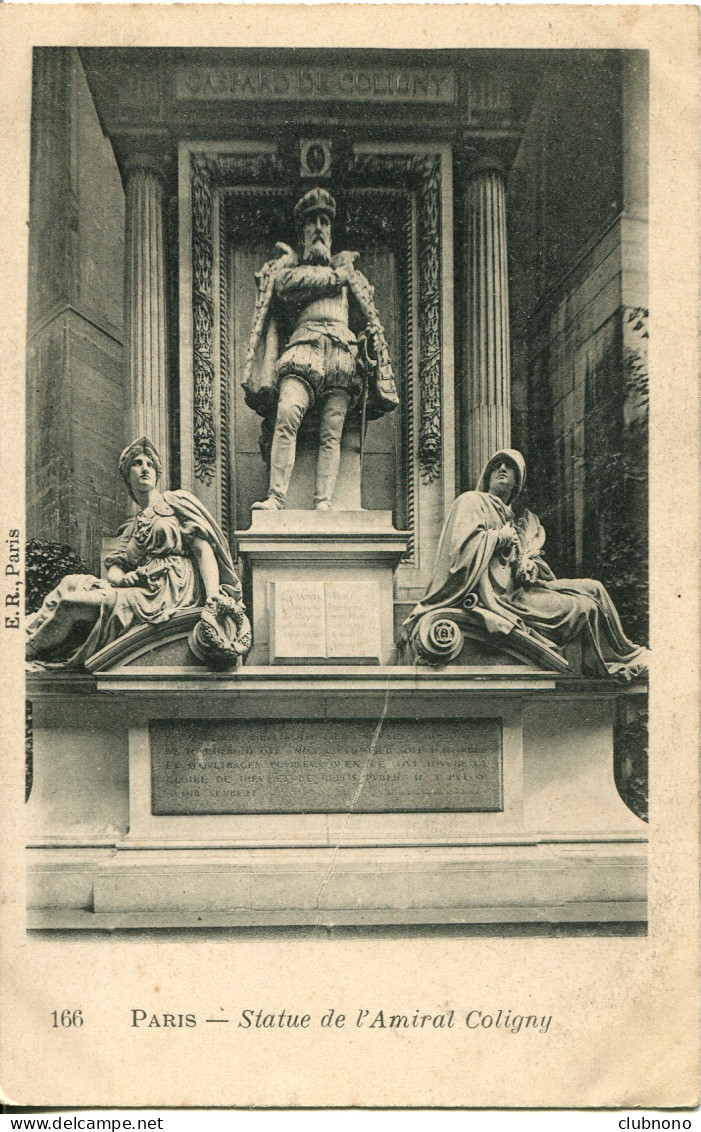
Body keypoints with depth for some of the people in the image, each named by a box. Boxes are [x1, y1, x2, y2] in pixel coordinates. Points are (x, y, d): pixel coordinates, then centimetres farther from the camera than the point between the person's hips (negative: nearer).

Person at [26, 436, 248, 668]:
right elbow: (117, 565, 14)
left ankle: (29, 651, -5)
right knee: (70, 584, -14)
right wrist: (117, 579, -13)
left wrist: (213, 598, -17)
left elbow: (204, 551, -1)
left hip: (172, 593, -6)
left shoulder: (175, 501, 11)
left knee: (72, 604, -19)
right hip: (141, 588, 6)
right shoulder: (131, 528, 29)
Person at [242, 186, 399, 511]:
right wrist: (337, 275, 8)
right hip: (302, 348, -2)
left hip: (342, 353, 2)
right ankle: (276, 497, -31)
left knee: (331, 432, -15)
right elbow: (288, 285, 1)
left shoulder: (346, 267, 33)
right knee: (286, 415, -26)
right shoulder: (288, 264, 25)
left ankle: (323, 502, -22)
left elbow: (370, 318, 29)